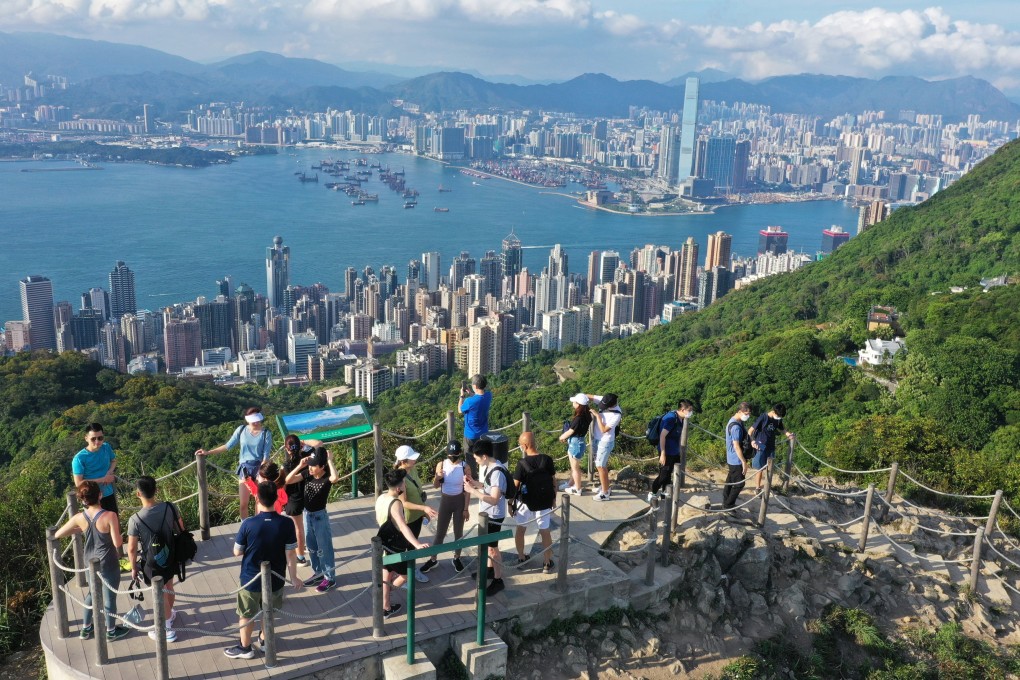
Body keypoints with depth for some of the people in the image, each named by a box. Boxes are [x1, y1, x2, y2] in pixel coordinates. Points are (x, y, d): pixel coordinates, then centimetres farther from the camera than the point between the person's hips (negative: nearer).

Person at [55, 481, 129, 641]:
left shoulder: (80, 518, -14)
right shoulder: (110, 516, -28)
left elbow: (58, 534, -1)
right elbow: (117, 543, -24)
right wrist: (118, 532, -3)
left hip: (91, 562, 5)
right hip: (108, 564, -5)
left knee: (92, 592, 28)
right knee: (109, 597, 15)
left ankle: (86, 628, 43)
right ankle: (111, 631, 34)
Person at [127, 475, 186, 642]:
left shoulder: (135, 519, -28)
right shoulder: (169, 508, -18)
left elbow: (132, 549, -18)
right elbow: (181, 530, -3)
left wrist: (134, 568, -1)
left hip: (152, 563, -4)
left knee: (161, 594, 15)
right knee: (169, 588, 29)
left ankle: (168, 629, 32)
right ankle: (170, 613, 54)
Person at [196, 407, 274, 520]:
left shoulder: (266, 433, -8)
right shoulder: (241, 430, -1)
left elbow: (266, 456, -9)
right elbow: (228, 446, 7)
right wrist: (208, 452, 4)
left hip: (259, 468, -3)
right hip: (244, 469, 3)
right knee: (243, 504, 4)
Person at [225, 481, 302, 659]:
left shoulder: (248, 524, -24)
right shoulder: (286, 524, -21)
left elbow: (237, 552, -11)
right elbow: (290, 555, -13)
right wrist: (294, 578, 2)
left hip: (251, 579, -2)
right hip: (275, 579, 2)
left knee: (247, 615, 21)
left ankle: (245, 647, 38)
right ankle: (265, 639, 46)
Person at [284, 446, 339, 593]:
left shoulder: (327, 478, -21)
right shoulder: (307, 473, -6)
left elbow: (335, 478, -46)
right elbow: (288, 480, -9)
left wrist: (330, 460, -36)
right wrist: (300, 466, -19)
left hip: (320, 516, -6)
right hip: (307, 514, 6)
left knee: (324, 548, 4)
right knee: (311, 547, 20)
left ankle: (330, 578, 17)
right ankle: (318, 573, 37)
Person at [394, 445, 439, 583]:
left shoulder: (413, 469, -4)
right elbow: (403, 503, -28)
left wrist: (424, 511, 15)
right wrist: (424, 508, -33)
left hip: (417, 514, 8)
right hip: (407, 518, -8)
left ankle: (412, 569, 41)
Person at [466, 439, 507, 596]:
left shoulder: (497, 473, -31)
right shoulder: (485, 466, -1)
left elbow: (494, 499, -33)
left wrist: (473, 491, -32)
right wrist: (475, 483, -4)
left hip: (494, 515, -9)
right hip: (485, 512, 9)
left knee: (492, 547, 3)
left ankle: (498, 580, 16)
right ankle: (491, 569, 42)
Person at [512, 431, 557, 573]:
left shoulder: (522, 463, -17)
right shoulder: (547, 460, -10)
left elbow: (515, 486, -12)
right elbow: (553, 481, -2)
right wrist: (554, 499, 12)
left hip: (527, 502, -2)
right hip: (544, 502, 2)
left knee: (520, 529, 20)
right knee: (545, 532, 12)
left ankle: (521, 559, 30)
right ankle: (548, 563, 18)